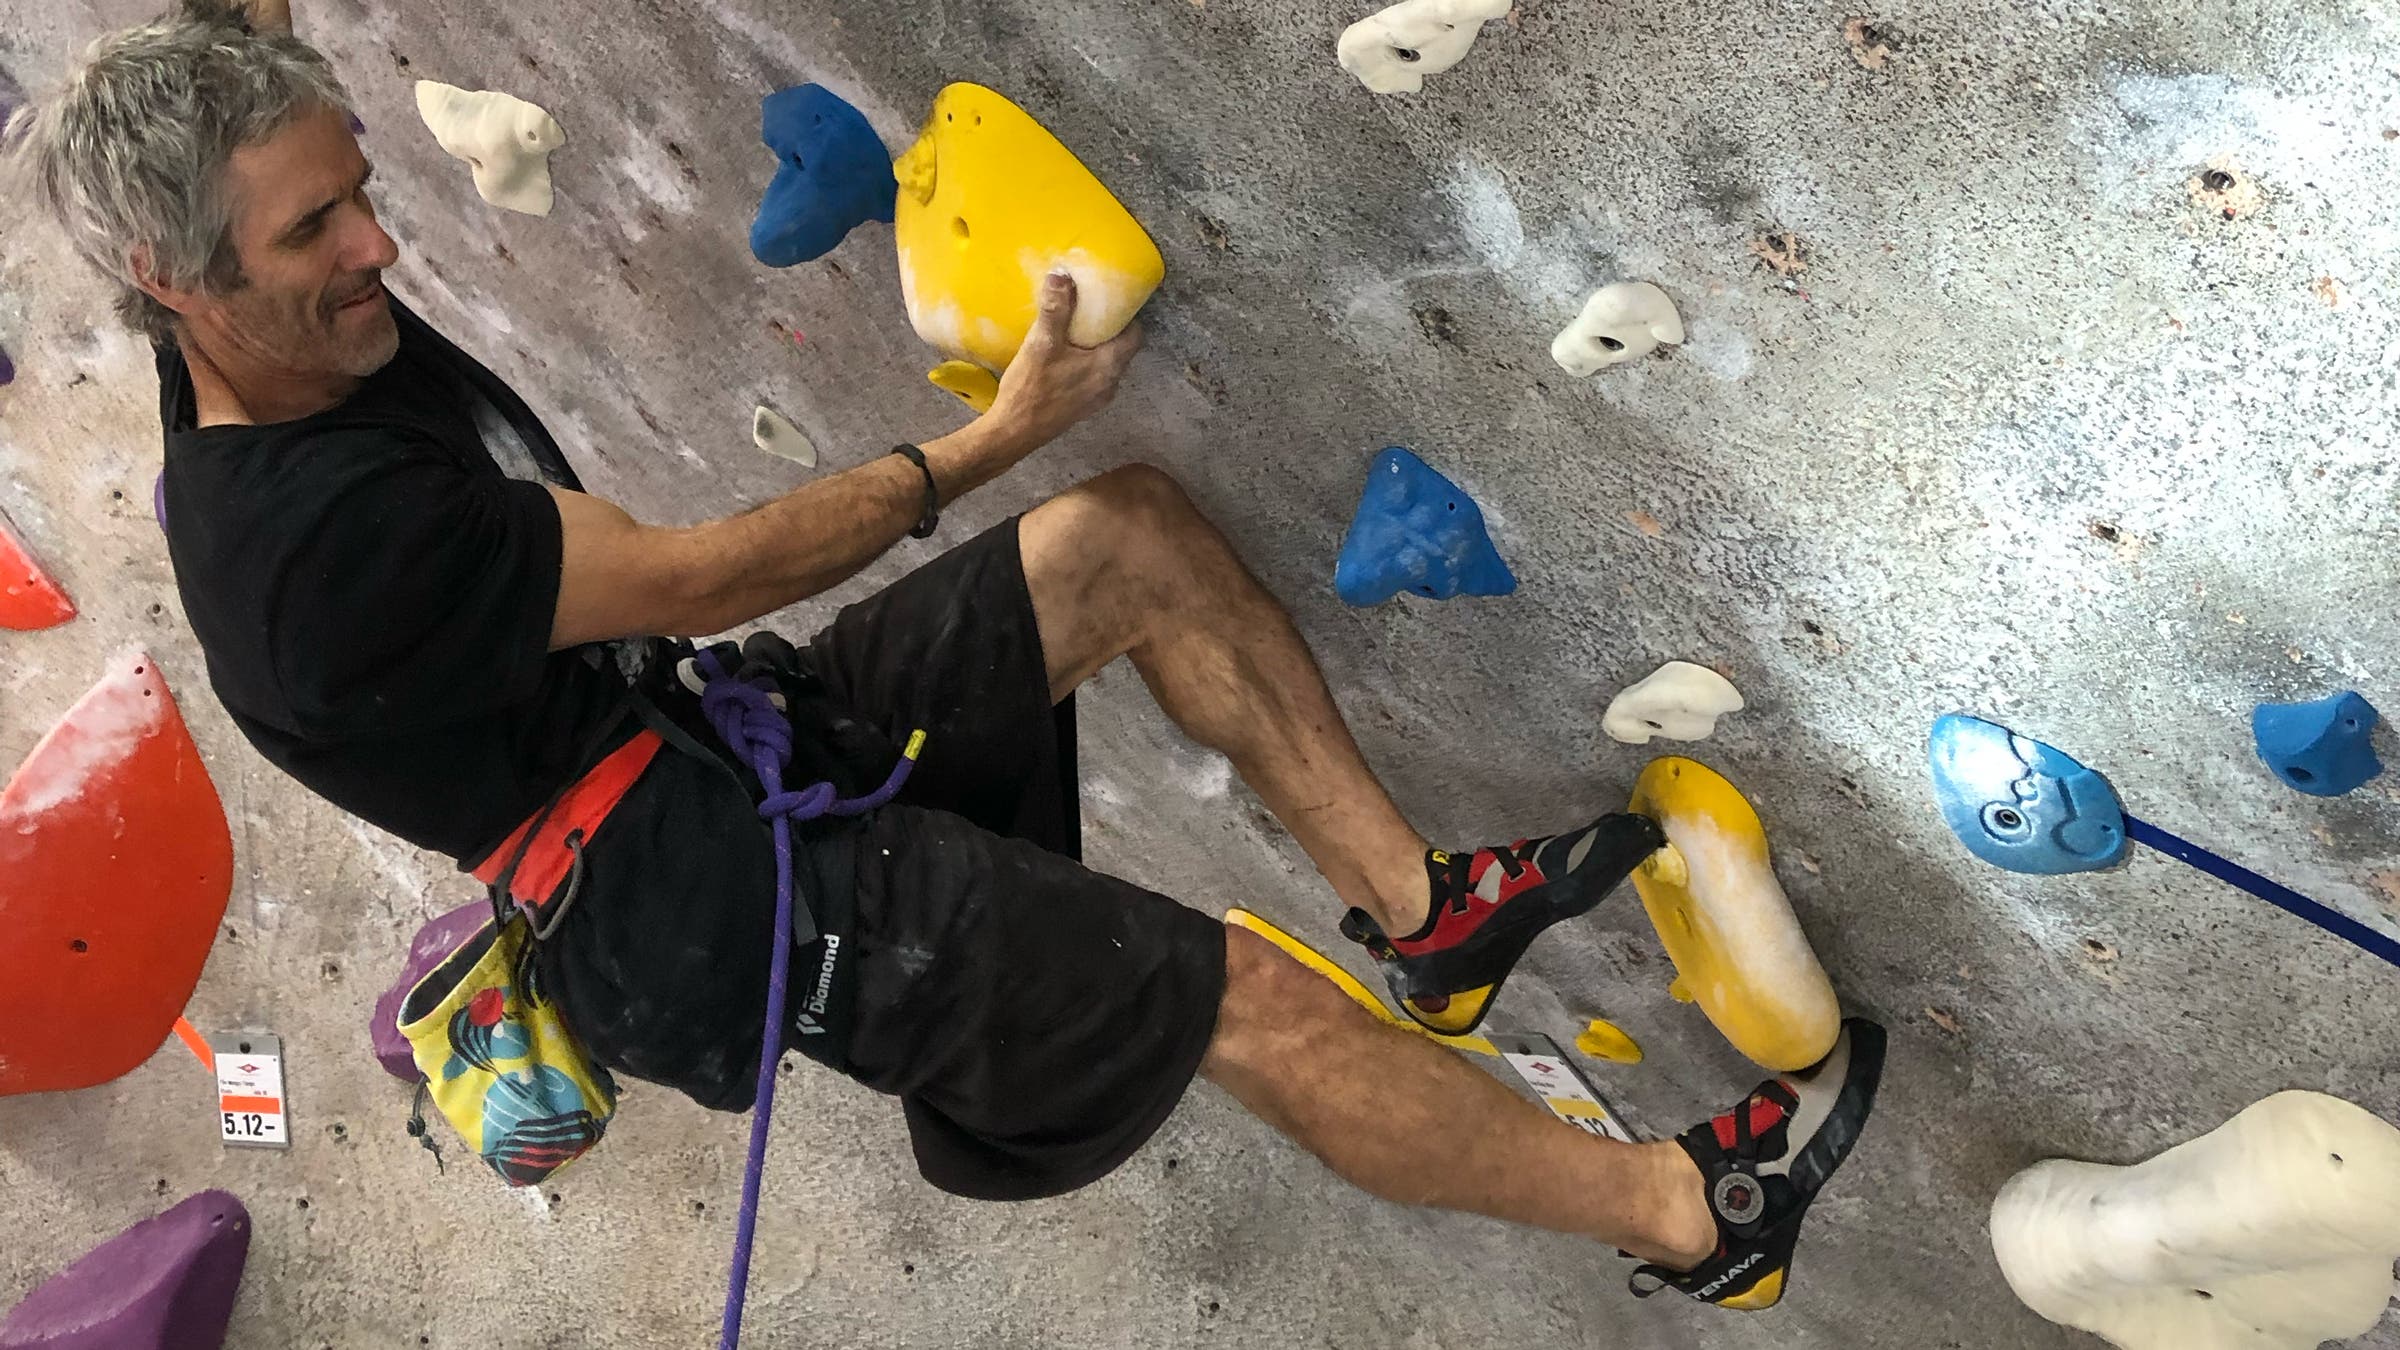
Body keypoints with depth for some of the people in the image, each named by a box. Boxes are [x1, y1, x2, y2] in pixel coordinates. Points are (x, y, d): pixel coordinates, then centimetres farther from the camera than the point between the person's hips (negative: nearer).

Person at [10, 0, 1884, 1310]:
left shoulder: (275, 344, 0)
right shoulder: (307, 545, -27)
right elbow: (703, 578, -23)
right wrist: (994, 438, -14)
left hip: (738, 730, 10)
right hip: (701, 895, -10)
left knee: (1135, 534, -1)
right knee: (1254, 1003, -14)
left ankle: (1421, 906, 6)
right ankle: (1694, 1216, 4)